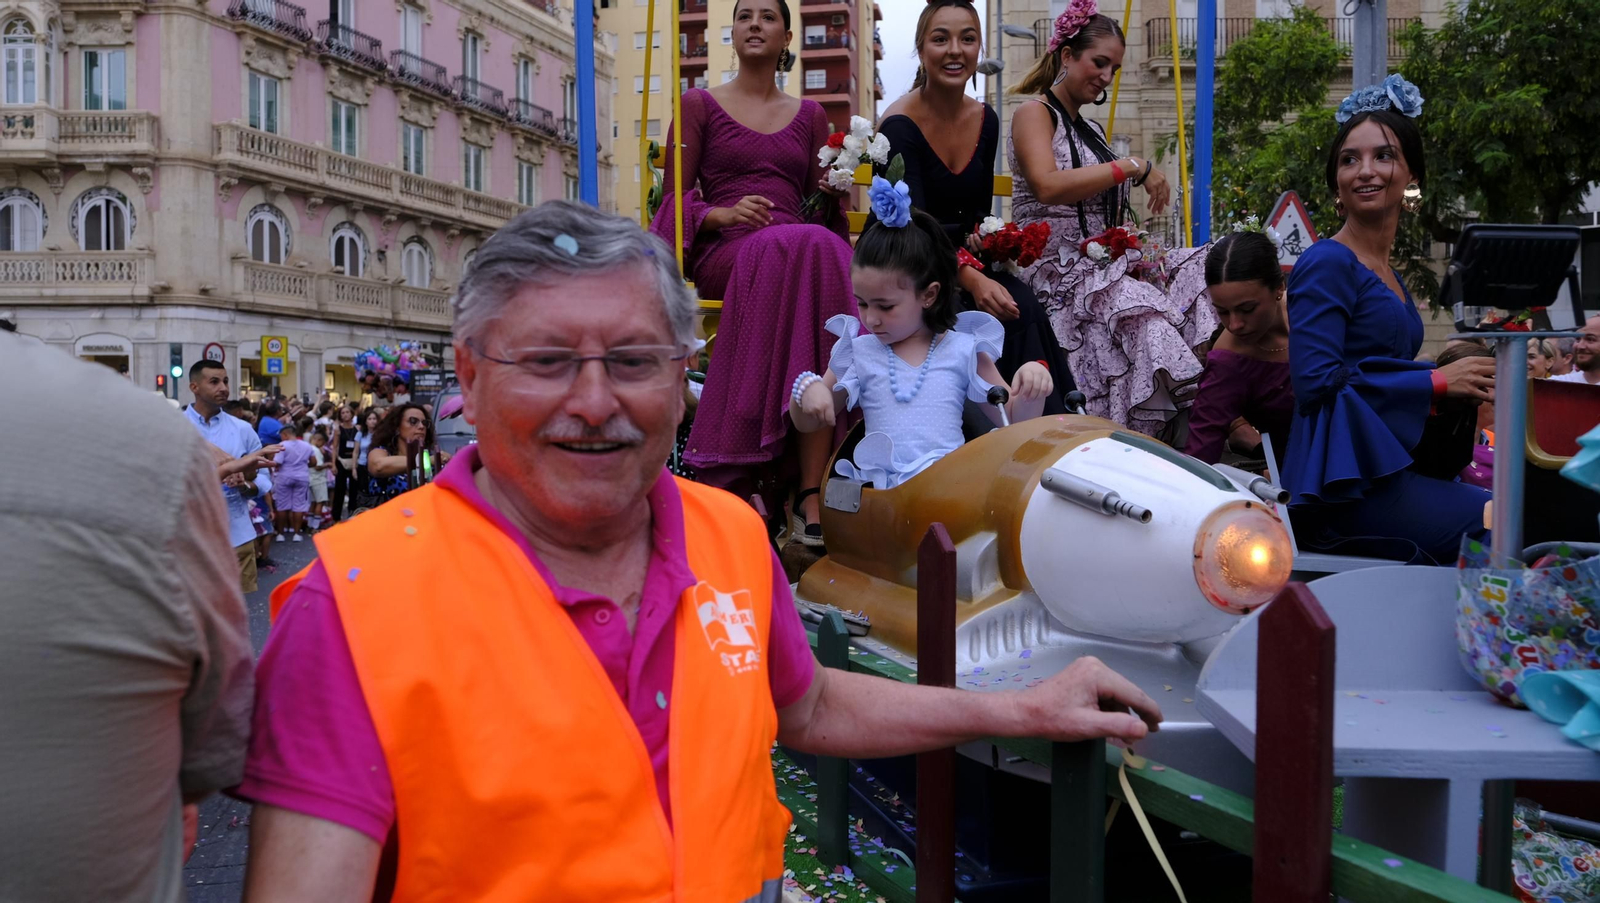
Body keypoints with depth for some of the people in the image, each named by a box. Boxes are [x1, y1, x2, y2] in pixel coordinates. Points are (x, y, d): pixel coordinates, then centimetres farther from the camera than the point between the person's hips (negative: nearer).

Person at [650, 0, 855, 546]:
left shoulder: (808, 115, 26)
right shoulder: (700, 104, 17)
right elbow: (676, 198, 11)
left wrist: (837, 188, 1)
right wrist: (721, 214, -9)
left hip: (801, 249, 3)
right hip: (723, 251, -3)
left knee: (823, 251, -35)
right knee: (802, 247, -37)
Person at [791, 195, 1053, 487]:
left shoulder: (963, 350, 9)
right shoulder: (858, 351, 13)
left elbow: (1014, 420, 16)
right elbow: (808, 424, 20)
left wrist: (1033, 392, -5)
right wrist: (807, 388, -2)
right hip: (880, 486, 1)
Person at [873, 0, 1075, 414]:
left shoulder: (985, 120, 5)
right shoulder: (900, 125, -14)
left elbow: (980, 212, 14)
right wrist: (970, 277, -37)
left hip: (968, 264, 5)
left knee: (1021, 304, -24)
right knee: (992, 315, -30)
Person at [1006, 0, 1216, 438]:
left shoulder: (1091, 130, 24)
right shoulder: (1034, 112, 0)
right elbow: (1048, 186, -22)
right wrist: (1133, 167, -17)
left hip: (1101, 265, 8)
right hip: (1058, 274, -8)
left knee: (1205, 275, -16)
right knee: (1150, 316, -34)